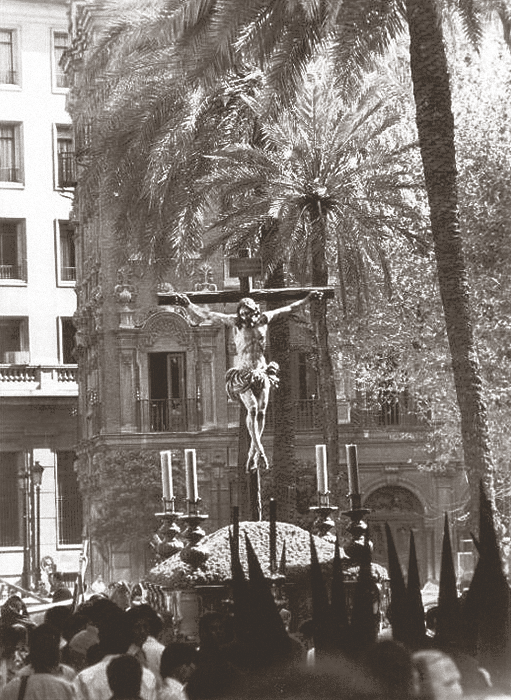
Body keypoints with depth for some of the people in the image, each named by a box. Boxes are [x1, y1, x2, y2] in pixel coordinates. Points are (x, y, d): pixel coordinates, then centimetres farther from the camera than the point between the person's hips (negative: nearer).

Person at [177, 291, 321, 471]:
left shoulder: (263, 319, 4)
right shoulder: (235, 322, 0)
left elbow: (288, 309, 12)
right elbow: (208, 315, 2)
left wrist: (307, 300, 15)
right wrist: (189, 305, -2)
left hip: (261, 372, 2)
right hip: (243, 373, -2)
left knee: (261, 411, -4)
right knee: (252, 408, -20)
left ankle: (252, 454, 5)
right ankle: (259, 449, -22)